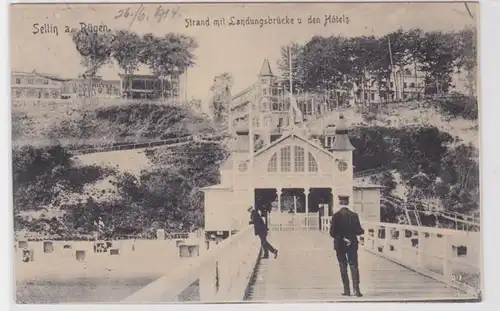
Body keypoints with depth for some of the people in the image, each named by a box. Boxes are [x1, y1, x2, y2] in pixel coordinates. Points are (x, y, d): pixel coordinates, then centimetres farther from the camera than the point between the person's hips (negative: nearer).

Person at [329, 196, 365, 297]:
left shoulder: (336, 216, -9)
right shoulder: (354, 215, -6)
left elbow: (332, 232, -13)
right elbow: (358, 231, -5)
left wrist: (340, 238, -2)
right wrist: (363, 231, 14)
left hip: (340, 245, -1)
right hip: (352, 244, 1)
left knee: (343, 268, 8)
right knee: (354, 266, 5)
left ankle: (347, 290, 8)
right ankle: (356, 289, -4)